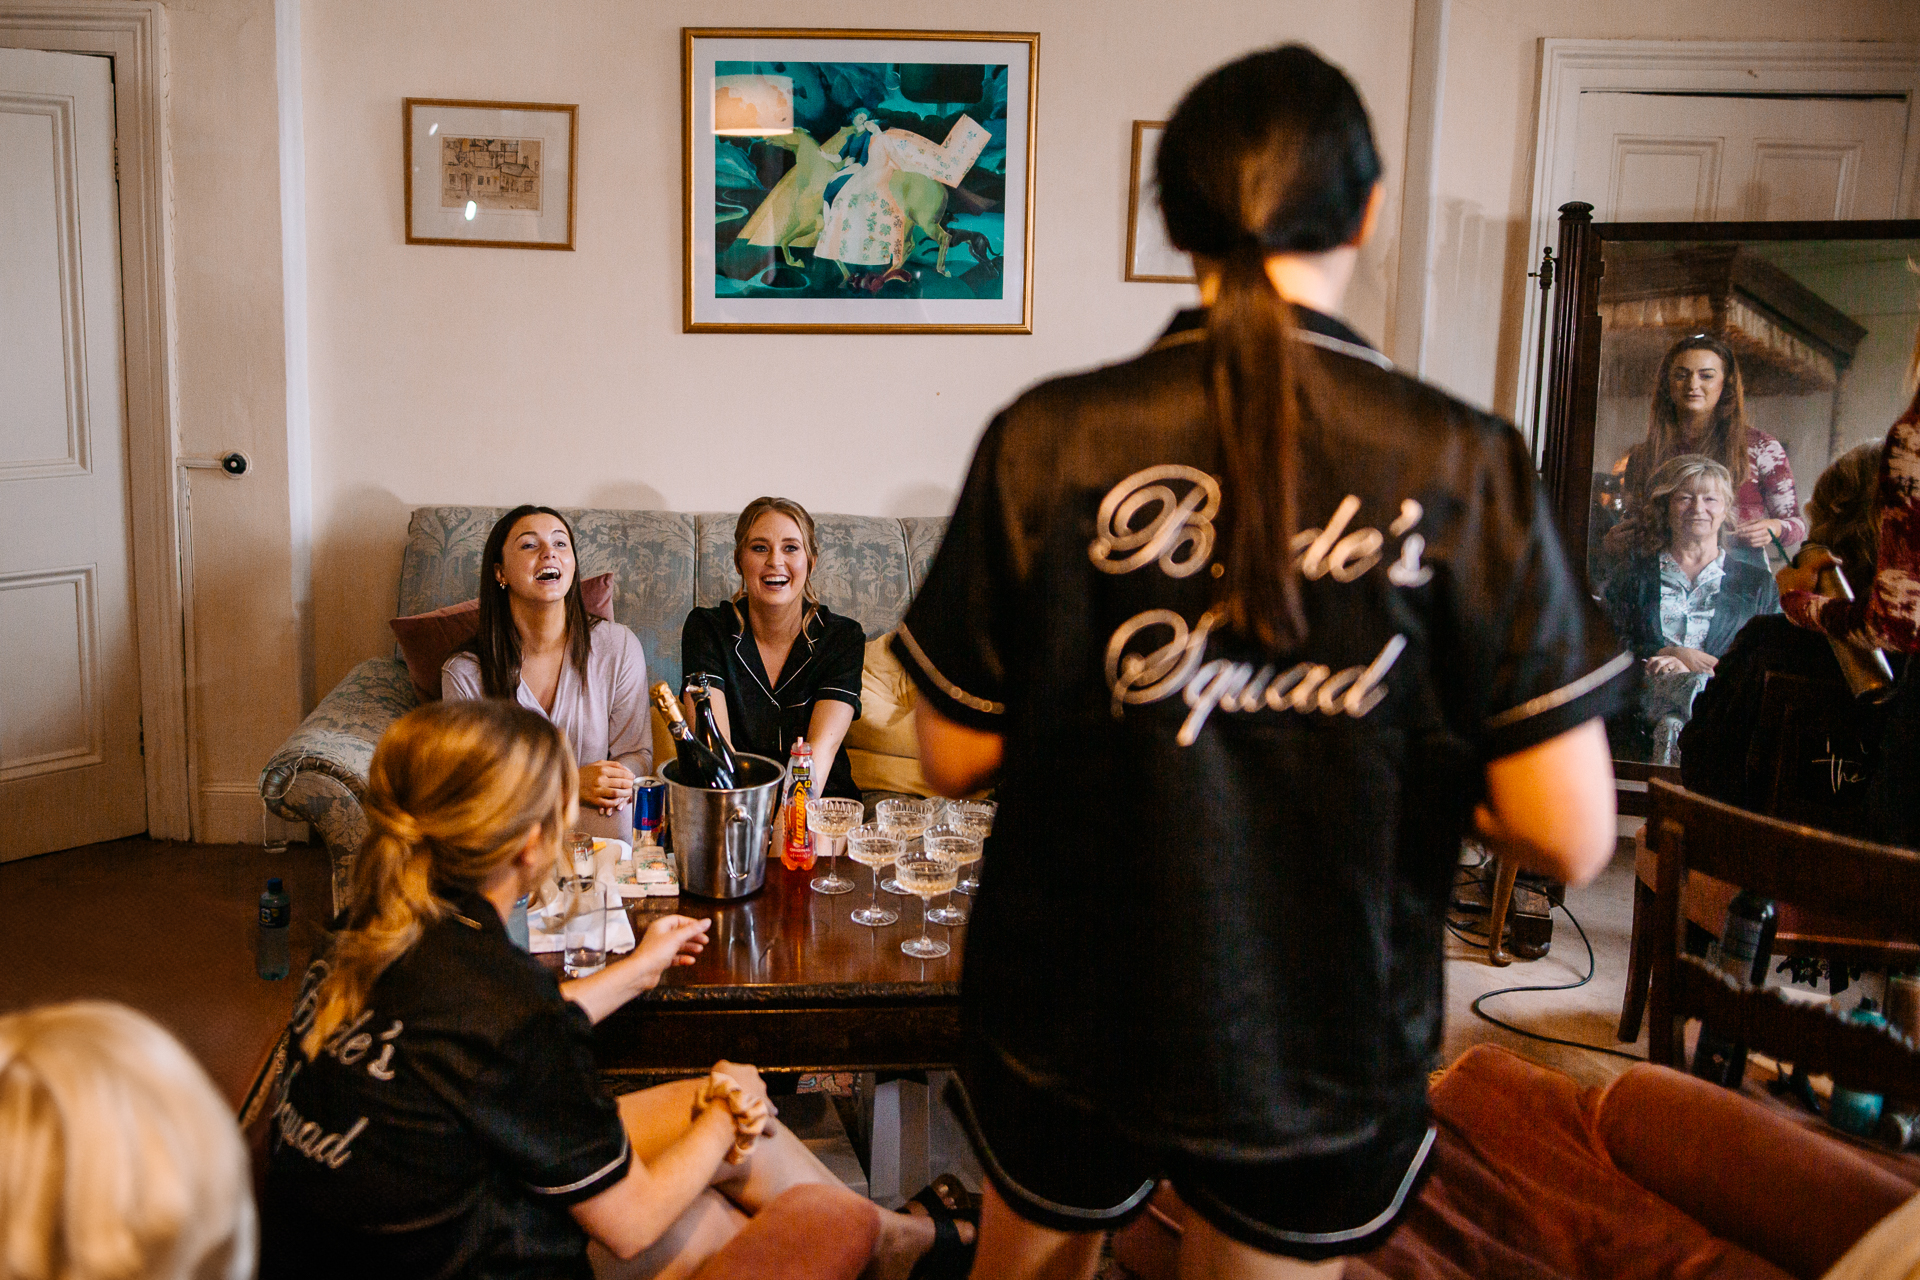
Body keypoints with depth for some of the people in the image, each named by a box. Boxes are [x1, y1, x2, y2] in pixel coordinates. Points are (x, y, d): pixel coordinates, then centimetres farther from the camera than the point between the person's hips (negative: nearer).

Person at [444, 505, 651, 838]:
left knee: (618, 821, -34)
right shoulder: (464, 673, -4)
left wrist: (619, 783, -17)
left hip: (588, 818, 0)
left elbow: (636, 752, 9)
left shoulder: (619, 647, 0)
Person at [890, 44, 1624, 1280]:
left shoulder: (1048, 440, -13)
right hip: (1329, 1059, 0)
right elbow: (1569, 835, -15)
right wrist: (1401, 756, 4)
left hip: (1068, 1026, 1)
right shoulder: (1466, 464, -14)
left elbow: (956, 756, -6)